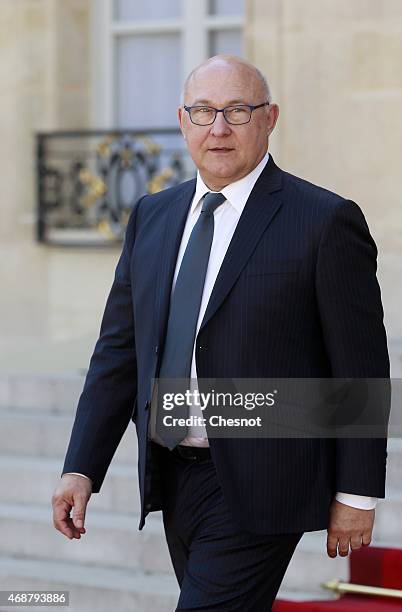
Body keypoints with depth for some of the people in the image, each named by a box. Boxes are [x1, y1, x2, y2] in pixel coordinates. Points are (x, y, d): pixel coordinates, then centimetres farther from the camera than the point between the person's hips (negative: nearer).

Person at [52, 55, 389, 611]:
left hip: (257, 486, -6)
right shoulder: (152, 217, 11)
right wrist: (82, 468, 4)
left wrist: (357, 493, -8)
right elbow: (118, 350, 11)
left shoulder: (326, 221, -7)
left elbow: (361, 367, -7)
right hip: (172, 477, 6)